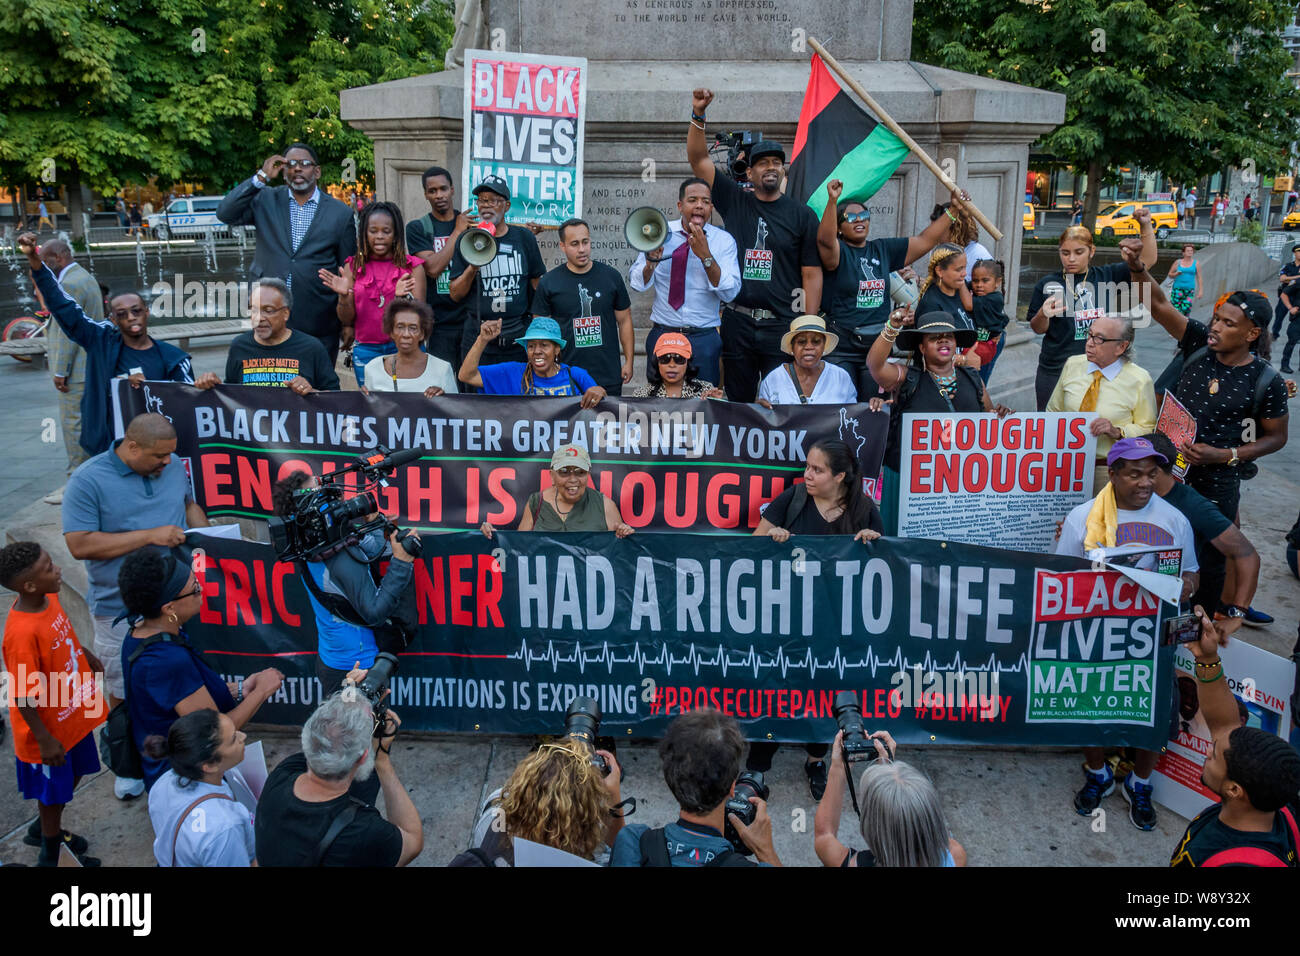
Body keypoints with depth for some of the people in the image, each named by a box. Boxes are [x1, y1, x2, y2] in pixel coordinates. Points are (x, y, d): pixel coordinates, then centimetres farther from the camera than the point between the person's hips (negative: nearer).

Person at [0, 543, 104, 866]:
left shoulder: (48, 598, -12)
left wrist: (88, 657, 25)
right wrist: (44, 740, -19)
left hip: (72, 714, 8)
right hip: (50, 727, -8)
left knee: (74, 774, 27)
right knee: (54, 791, 15)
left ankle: (42, 829, 52)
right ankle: (51, 855, 39)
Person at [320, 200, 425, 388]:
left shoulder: (412, 266, 2)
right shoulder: (353, 266, 6)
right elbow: (346, 320, 5)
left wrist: (404, 296, -24)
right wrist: (344, 296, -15)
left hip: (405, 348, -1)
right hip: (366, 350, 1)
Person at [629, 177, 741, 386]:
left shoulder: (723, 240, -1)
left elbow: (729, 293, -12)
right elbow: (637, 284, 3)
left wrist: (706, 256, -21)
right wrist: (651, 262, -17)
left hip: (704, 339, -1)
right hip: (662, 335, 1)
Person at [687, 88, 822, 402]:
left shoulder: (802, 214, 5)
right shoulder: (734, 202, 9)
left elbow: (812, 275, 2)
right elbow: (698, 159, 4)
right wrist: (698, 115, -9)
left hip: (782, 324, -1)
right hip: (737, 321, 2)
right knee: (738, 400, 7)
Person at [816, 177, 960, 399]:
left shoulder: (883, 249, 13)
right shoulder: (838, 251, -3)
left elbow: (925, 241, 16)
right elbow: (825, 239, -26)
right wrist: (832, 201, -38)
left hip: (878, 346, 5)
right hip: (841, 347, -5)